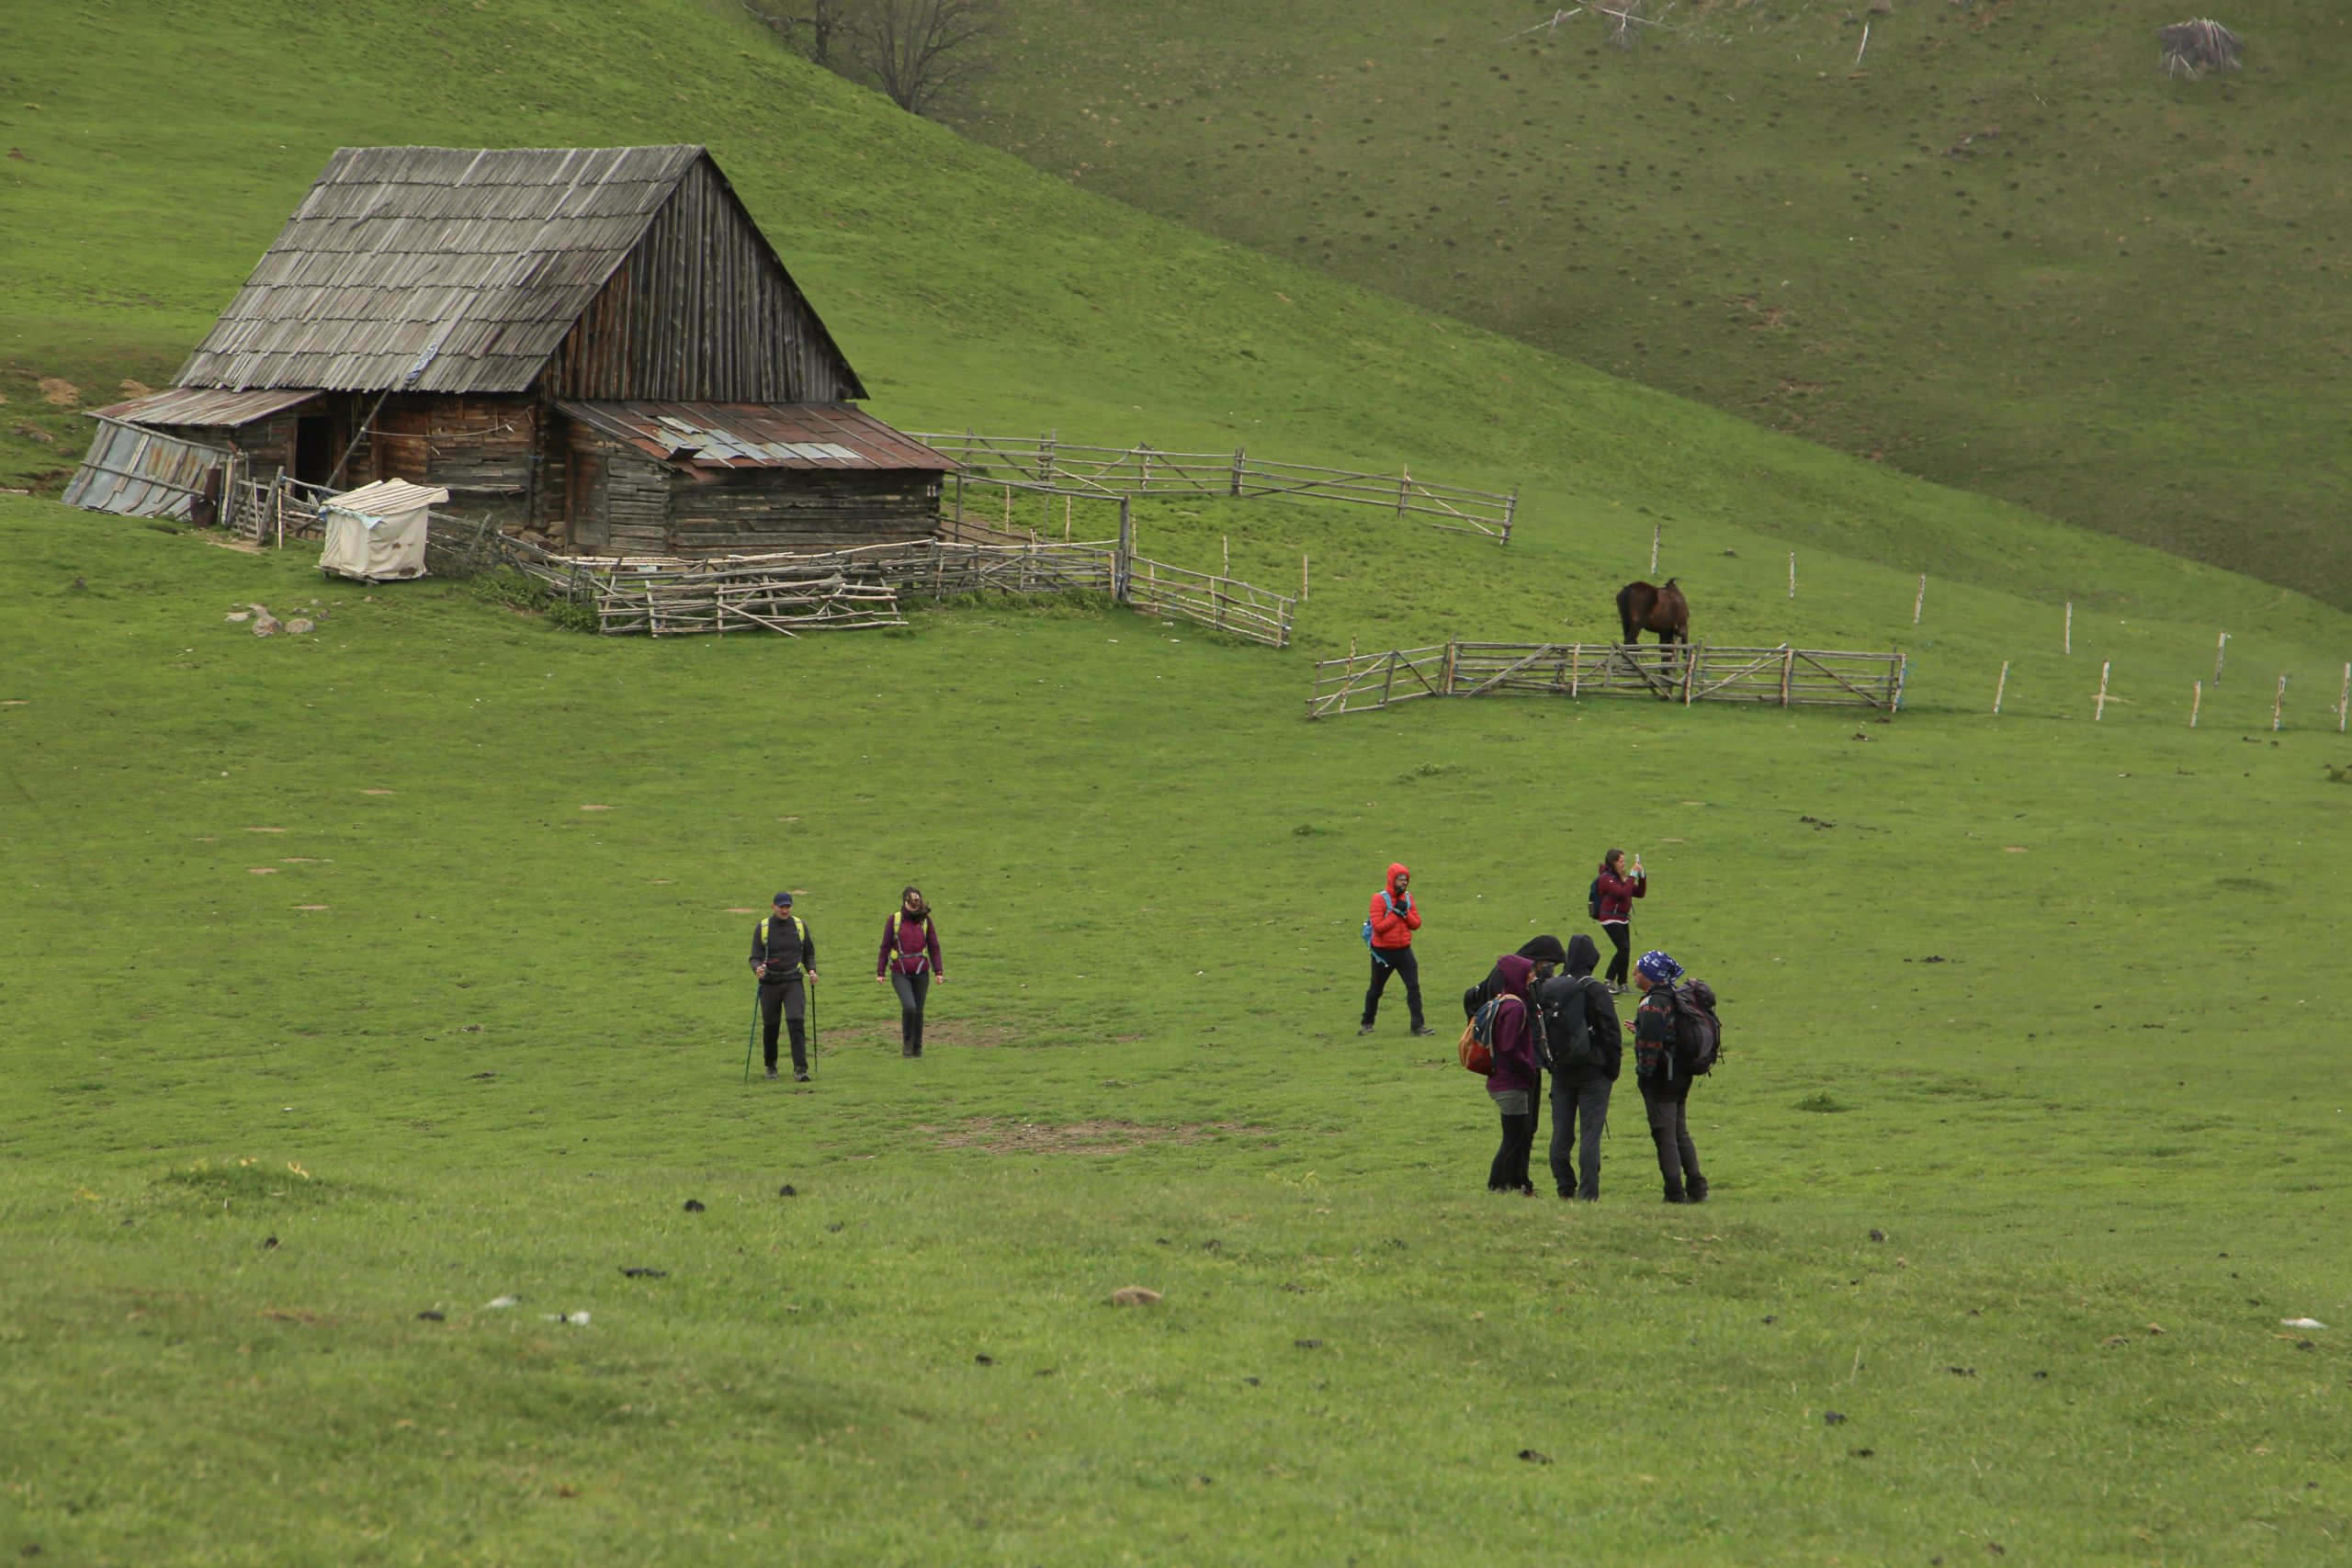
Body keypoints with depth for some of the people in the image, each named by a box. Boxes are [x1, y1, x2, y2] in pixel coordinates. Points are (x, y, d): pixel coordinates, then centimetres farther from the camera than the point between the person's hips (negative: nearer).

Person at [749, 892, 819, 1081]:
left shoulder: (800, 925, 6)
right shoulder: (762, 928, 0)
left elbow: (808, 953, 18)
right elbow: (755, 957, -2)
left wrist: (811, 970, 0)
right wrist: (757, 968, -24)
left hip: (793, 982, 0)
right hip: (770, 983, 0)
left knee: (797, 1022, -16)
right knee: (770, 1026, 8)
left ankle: (800, 1069, -18)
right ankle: (770, 1065, 32)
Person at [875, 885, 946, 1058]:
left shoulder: (925, 920, 5)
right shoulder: (894, 920, 0)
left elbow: (934, 947, 10)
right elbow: (885, 947, 4)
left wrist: (938, 971, 2)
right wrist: (880, 972, 0)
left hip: (921, 972, 2)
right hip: (900, 973, -2)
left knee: (918, 1012, 6)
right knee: (909, 1007, -19)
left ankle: (917, 1048, 20)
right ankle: (907, 1042, 2)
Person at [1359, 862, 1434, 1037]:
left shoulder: (1408, 898, 5)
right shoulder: (1380, 899, -11)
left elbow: (1416, 924, 3)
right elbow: (1378, 927, -19)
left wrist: (1405, 912, -14)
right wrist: (1396, 913, -16)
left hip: (1404, 950, 4)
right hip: (1383, 952, -4)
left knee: (1413, 986, -6)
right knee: (1376, 989, 9)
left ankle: (1418, 1025, -6)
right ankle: (1367, 1024, 27)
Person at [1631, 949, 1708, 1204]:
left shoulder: (1652, 1004, -17)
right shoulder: (1676, 999, 10)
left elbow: (1650, 1042, -24)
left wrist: (1644, 1071, -14)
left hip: (1660, 1077, -9)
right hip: (1681, 1075, 9)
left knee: (1664, 1135, -4)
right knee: (1681, 1133, 17)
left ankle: (1675, 1193, -6)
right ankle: (1697, 1189, 17)